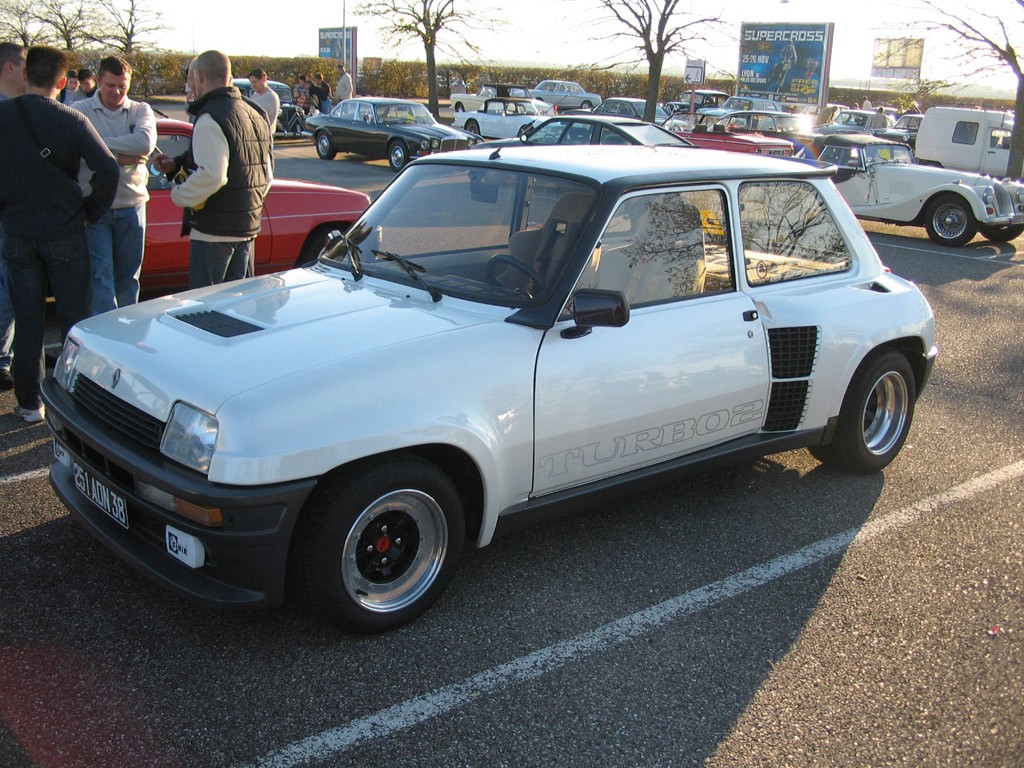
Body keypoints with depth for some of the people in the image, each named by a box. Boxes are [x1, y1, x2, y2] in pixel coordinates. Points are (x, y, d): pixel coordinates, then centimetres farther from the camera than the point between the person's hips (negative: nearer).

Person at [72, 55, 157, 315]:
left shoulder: (140, 111, 7)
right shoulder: (81, 110, 1)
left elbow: (146, 144, -13)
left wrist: (100, 143, -11)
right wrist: (120, 158, -16)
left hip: (131, 206, 2)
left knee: (128, 276, 12)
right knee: (100, 275, -6)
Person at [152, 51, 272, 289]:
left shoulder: (210, 119, -17)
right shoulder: (255, 114, 13)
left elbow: (211, 175, -28)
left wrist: (179, 195, -11)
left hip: (213, 231, -9)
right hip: (248, 227, 9)